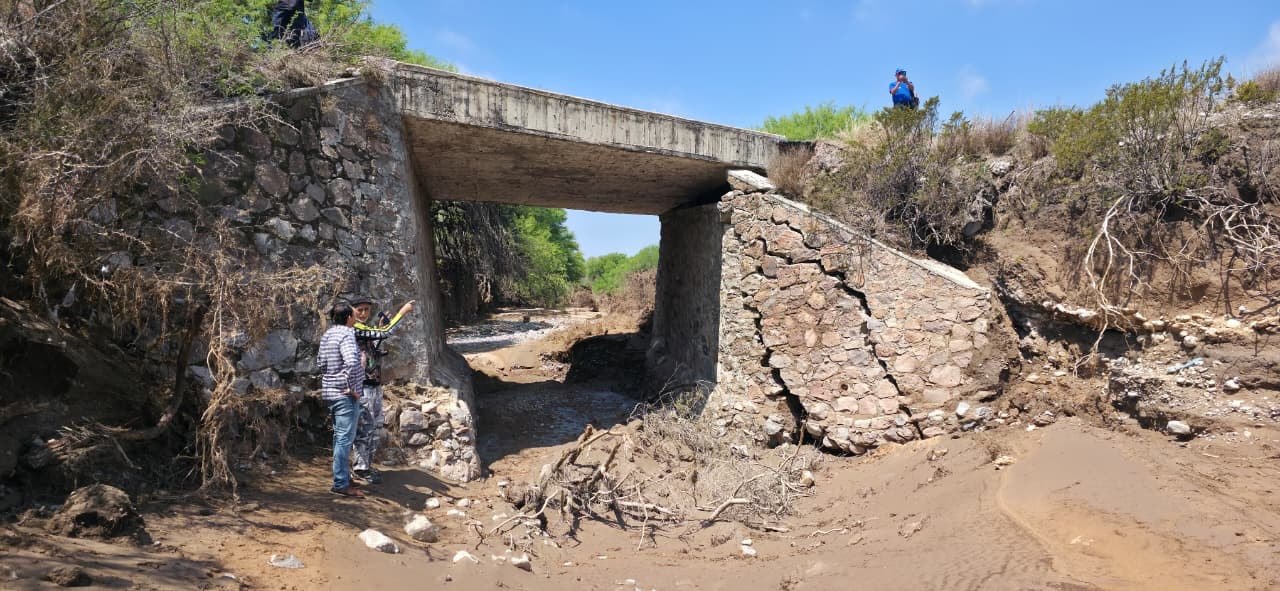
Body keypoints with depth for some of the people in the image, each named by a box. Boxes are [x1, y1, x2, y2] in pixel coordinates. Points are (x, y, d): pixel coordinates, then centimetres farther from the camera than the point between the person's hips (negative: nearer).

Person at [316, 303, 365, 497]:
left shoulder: (327, 334, 11)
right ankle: (341, 484, -1)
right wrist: (351, 388, -22)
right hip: (344, 394, -10)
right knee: (345, 438, -5)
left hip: (330, 391, 10)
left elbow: (320, 362, 18)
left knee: (340, 436, 18)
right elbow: (351, 362, -30)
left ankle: (342, 477, 28)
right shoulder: (346, 333, -17)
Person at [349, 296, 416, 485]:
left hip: (375, 386, 9)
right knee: (364, 428, -5)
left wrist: (382, 320, -3)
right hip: (363, 388, -9)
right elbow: (385, 332, -23)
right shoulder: (355, 329, -14)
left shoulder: (370, 329, 16)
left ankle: (367, 464, 24)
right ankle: (361, 468, 3)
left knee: (375, 428, 14)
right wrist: (403, 311, -17)